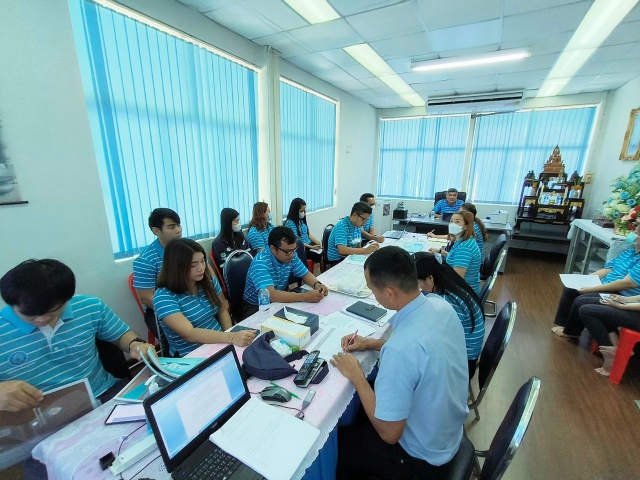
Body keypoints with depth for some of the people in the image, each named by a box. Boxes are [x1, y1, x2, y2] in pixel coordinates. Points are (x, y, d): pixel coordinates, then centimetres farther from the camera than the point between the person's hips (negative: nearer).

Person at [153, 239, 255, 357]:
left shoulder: (209, 281, -1)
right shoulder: (163, 297, -16)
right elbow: (189, 334, -25)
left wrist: (231, 334, -8)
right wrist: (231, 338, -34)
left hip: (219, 344, 5)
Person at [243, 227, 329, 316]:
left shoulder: (291, 255, -9)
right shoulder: (260, 263, -28)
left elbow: (305, 274, 3)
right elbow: (270, 295, -38)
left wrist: (317, 284, -19)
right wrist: (305, 297, -40)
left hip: (280, 301, 5)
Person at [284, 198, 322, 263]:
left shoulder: (302, 220, 12)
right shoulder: (290, 223, -12)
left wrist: (318, 243, -2)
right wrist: (312, 247, -20)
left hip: (310, 244, 7)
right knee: (322, 258, -25)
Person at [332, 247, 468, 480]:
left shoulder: (400, 351, -40)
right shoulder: (439, 304, -15)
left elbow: (389, 433, -26)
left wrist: (356, 376, -16)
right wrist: (371, 343, 0)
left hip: (423, 456, -6)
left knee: (332, 444, 13)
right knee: (358, 412, 25)